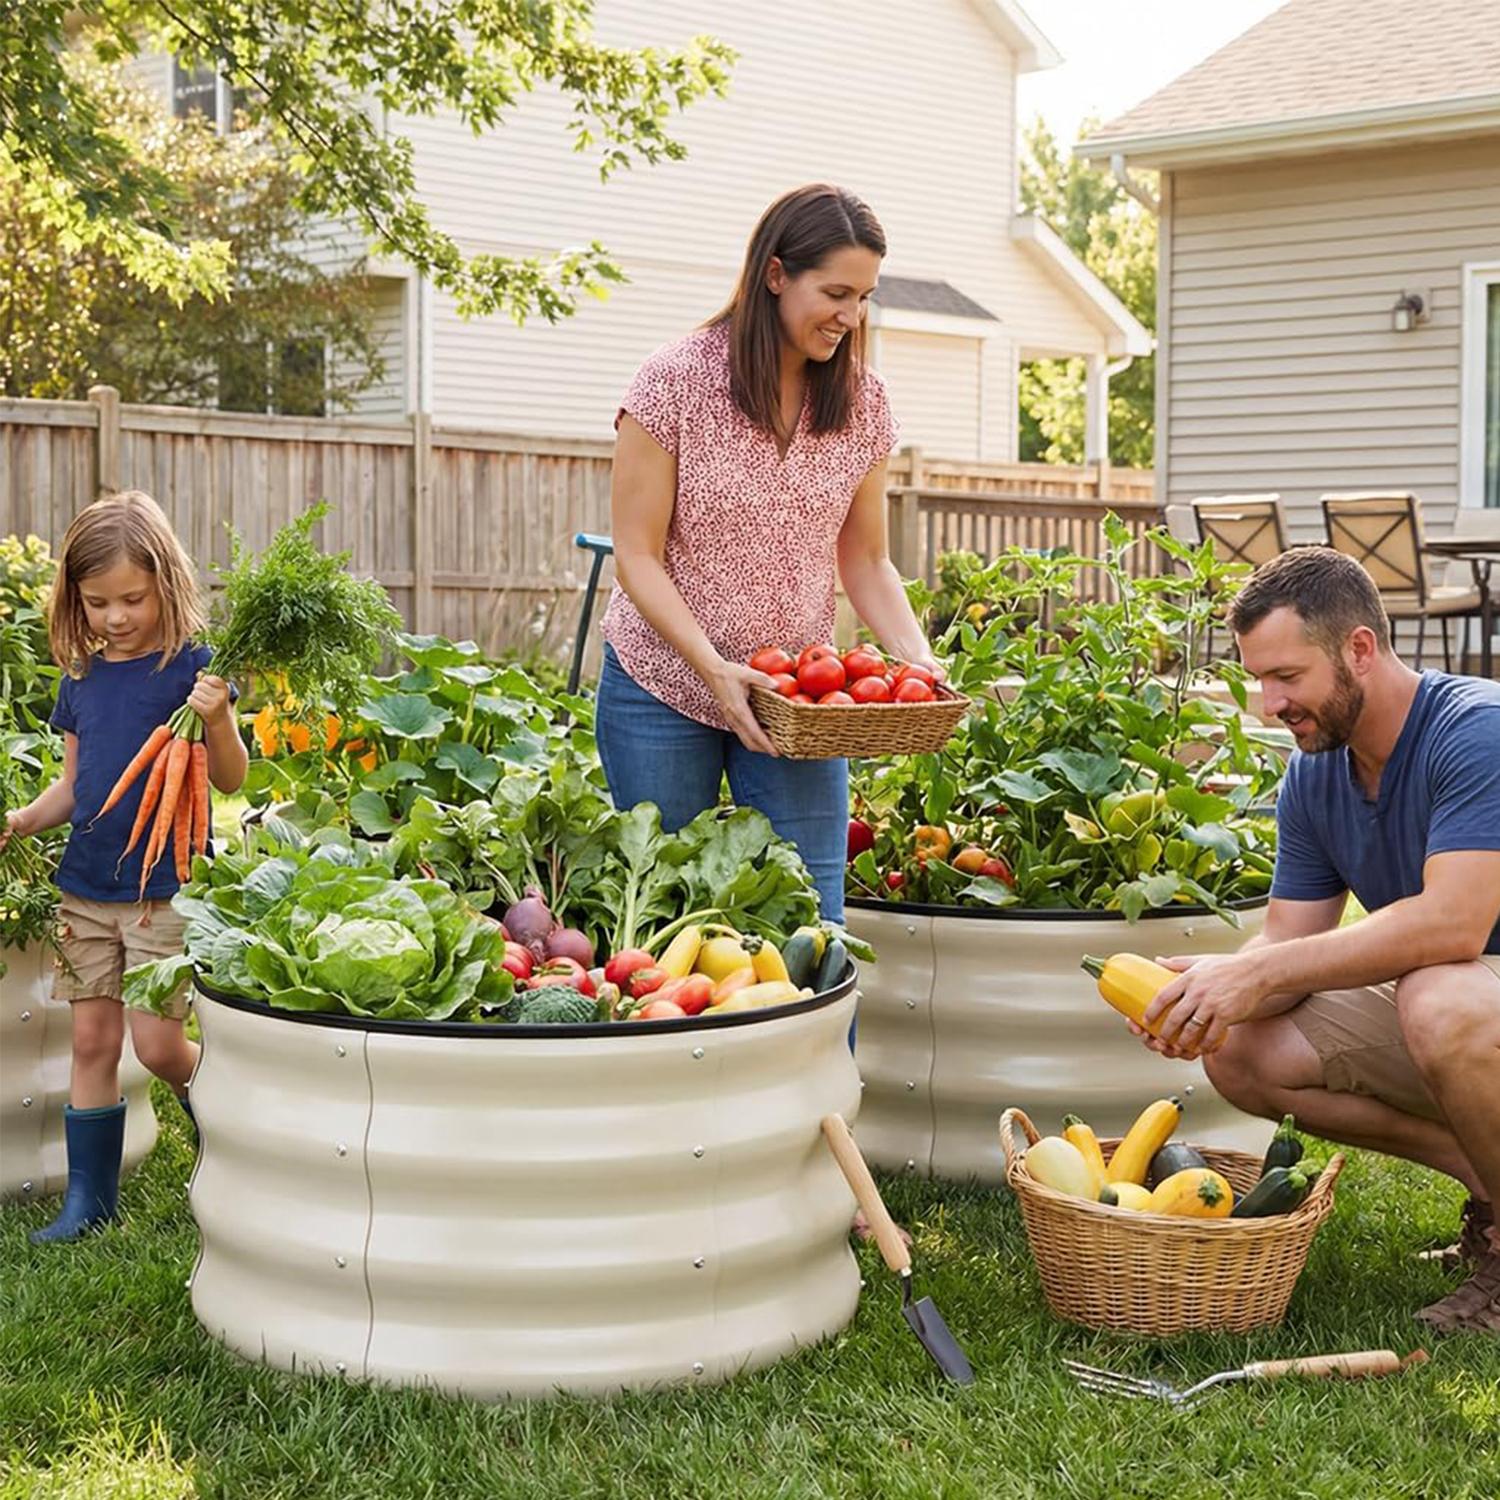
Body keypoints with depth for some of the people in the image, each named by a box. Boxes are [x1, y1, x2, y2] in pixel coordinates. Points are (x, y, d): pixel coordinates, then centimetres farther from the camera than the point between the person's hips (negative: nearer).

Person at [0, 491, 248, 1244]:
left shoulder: (188, 667, -9)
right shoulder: (80, 678, 8)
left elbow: (230, 779, -9)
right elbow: (73, 783, 16)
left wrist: (218, 718, -26)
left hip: (166, 888, -5)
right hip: (87, 885, 5)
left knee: (158, 1045, -6)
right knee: (92, 1039, 8)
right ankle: (89, 1197, 18)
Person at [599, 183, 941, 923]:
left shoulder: (861, 403, 0)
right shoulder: (675, 382, -13)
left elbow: (865, 561, 6)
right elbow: (638, 556, -13)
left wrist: (917, 658, -12)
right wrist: (715, 669, -25)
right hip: (664, 689, -3)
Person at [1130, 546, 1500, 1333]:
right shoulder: (1312, 780, 1)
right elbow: (1287, 939, 1)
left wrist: (1254, 974, -33)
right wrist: (1210, 989, -23)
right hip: (1427, 1010, 8)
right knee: (1240, 1052, -8)